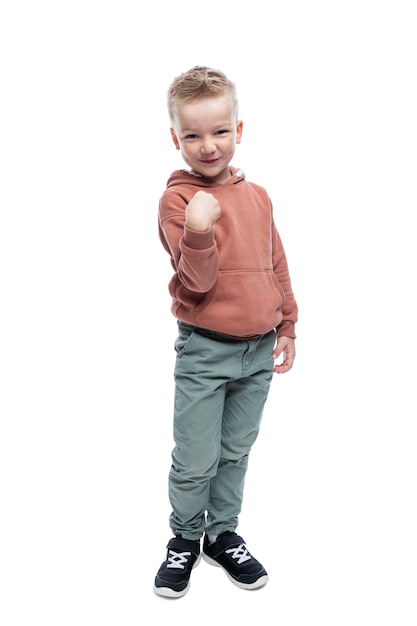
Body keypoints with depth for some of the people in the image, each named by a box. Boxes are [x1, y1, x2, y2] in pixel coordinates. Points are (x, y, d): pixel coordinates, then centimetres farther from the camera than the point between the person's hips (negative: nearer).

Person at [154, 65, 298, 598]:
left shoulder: (257, 196, 6)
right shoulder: (178, 198, -11)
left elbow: (277, 265, 15)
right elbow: (199, 282, -18)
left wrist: (286, 327, 16)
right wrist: (197, 231, -35)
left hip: (259, 352, 5)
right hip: (204, 353, -5)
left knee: (236, 453, 17)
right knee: (196, 461, 4)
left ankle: (223, 534, 35)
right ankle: (185, 540, 28)